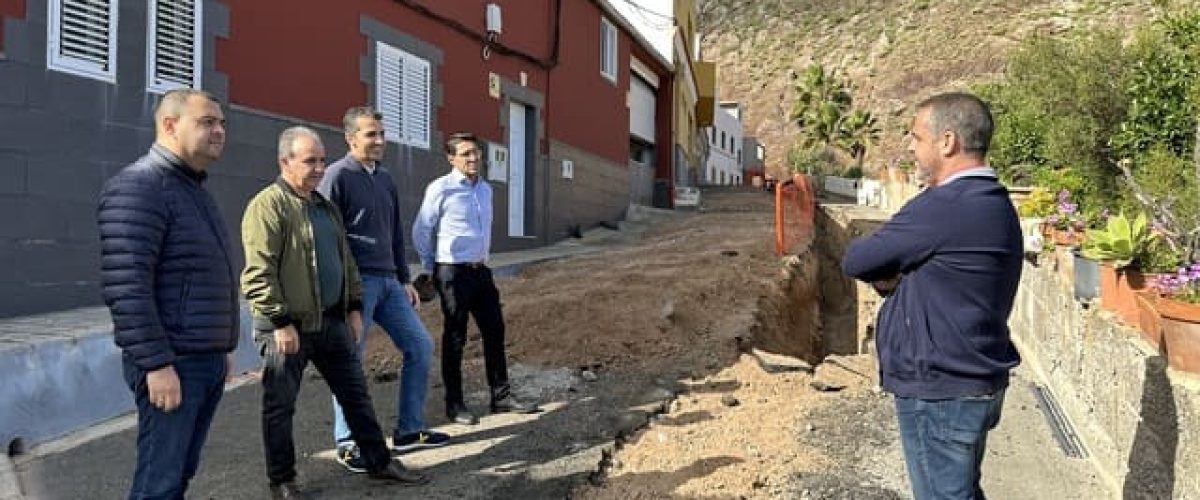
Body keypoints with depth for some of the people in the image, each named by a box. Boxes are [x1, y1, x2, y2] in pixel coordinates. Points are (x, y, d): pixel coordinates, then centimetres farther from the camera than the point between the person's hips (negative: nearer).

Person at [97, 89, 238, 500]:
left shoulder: (194, 188, 17)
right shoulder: (138, 187, -13)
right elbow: (125, 285, -21)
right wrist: (156, 364, -23)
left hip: (207, 361, 9)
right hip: (173, 364, -9)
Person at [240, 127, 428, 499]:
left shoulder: (325, 206, 14)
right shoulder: (267, 206, -12)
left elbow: (345, 260, 19)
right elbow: (259, 273, -19)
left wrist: (354, 307, 14)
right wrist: (281, 322, -20)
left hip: (330, 321, 8)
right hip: (288, 325, -8)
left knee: (356, 394, 13)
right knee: (280, 405, 6)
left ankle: (378, 462, 25)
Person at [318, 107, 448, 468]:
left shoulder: (385, 178, 16)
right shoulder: (338, 176, -6)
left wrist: (405, 279, 18)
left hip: (389, 282, 8)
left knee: (420, 345, 7)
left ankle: (408, 431, 18)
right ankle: (346, 444, 13)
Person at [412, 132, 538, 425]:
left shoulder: (485, 189, 11)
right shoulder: (441, 189, -10)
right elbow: (421, 232, -7)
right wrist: (431, 269, -1)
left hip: (480, 270, 7)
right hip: (453, 273, -7)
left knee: (495, 331, 9)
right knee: (455, 338, 1)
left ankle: (501, 396, 19)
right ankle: (454, 404, 13)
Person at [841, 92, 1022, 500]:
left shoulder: (944, 207, -24)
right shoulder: (993, 203, 9)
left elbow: (855, 261, -16)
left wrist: (884, 273, 4)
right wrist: (895, 277, -7)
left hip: (940, 394, -10)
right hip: (974, 383, 10)